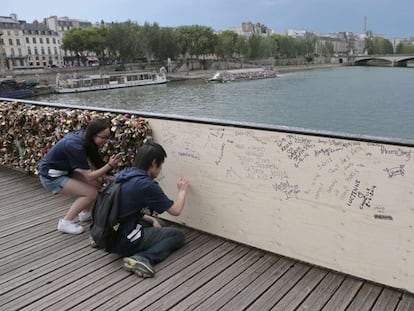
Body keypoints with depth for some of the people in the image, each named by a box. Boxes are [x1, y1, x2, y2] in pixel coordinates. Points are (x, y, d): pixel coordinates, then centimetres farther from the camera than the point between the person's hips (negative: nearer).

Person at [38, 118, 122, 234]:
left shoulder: (83, 136, -7)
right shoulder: (75, 146, -31)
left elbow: (89, 163, -1)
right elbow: (89, 176, -27)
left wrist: (103, 175, -14)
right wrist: (110, 165, -30)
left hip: (64, 171, 8)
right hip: (51, 177, -8)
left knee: (97, 182, 0)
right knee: (91, 193, -16)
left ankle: (85, 213, 17)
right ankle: (65, 222, -4)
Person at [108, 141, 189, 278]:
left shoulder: (122, 175, 5)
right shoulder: (147, 185, -19)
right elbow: (175, 210, -7)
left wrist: (151, 219, 12)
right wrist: (182, 190, 10)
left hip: (108, 236, 8)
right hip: (125, 243, -8)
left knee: (150, 225, 32)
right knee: (178, 235, 4)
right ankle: (143, 258, -15)